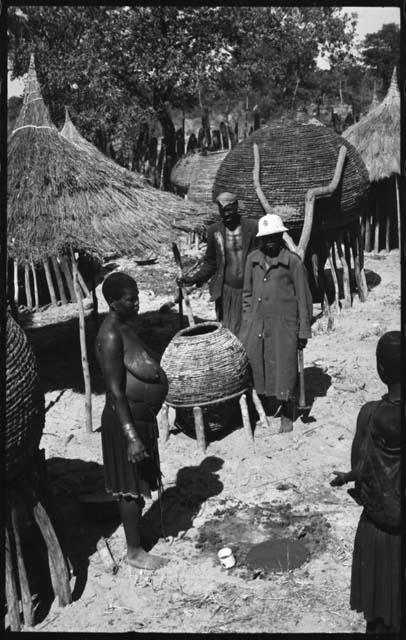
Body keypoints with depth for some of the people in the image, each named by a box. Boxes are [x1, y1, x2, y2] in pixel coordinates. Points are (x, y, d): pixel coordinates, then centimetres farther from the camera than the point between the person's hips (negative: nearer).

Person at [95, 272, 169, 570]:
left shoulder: (128, 323, 7)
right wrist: (131, 436, -26)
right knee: (131, 486, 4)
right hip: (127, 419, -9)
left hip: (142, 416, 9)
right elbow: (116, 392, -25)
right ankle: (134, 551, 19)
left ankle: (137, 531, 39)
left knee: (141, 482, 21)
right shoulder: (111, 336, -23)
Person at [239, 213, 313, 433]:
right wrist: (246, 320, 12)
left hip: (283, 325, -4)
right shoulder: (253, 259, 7)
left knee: (284, 371, 4)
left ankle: (287, 416, 22)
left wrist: (304, 330, -3)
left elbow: (303, 298, -3)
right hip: (256, 324, 4)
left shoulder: (293, 261, -6)